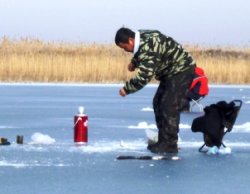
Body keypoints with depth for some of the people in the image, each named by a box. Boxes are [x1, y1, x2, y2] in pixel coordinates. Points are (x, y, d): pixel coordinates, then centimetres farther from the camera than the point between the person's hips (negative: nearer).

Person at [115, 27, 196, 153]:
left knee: (169, 107, -15)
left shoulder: (148, 48, -31)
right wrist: (134, 62, 6)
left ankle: (169, 145, -11)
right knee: (158, 103, 11)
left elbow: (143, 77, -32)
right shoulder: (141, 37, 0)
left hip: (182, 70, -11)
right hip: (171, 72, 11)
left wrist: (126, 89, -21)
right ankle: (163, 141, 16)